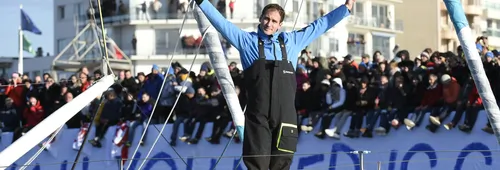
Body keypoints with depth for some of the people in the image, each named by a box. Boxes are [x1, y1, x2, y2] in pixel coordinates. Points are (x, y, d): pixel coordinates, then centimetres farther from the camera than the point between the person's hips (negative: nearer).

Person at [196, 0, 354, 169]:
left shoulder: (292, 41, 14)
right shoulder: (247, 41, 8)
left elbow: (321, 24, 20)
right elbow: (221, 22, 5)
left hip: (285, 115, 2)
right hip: (258, 116, -2)